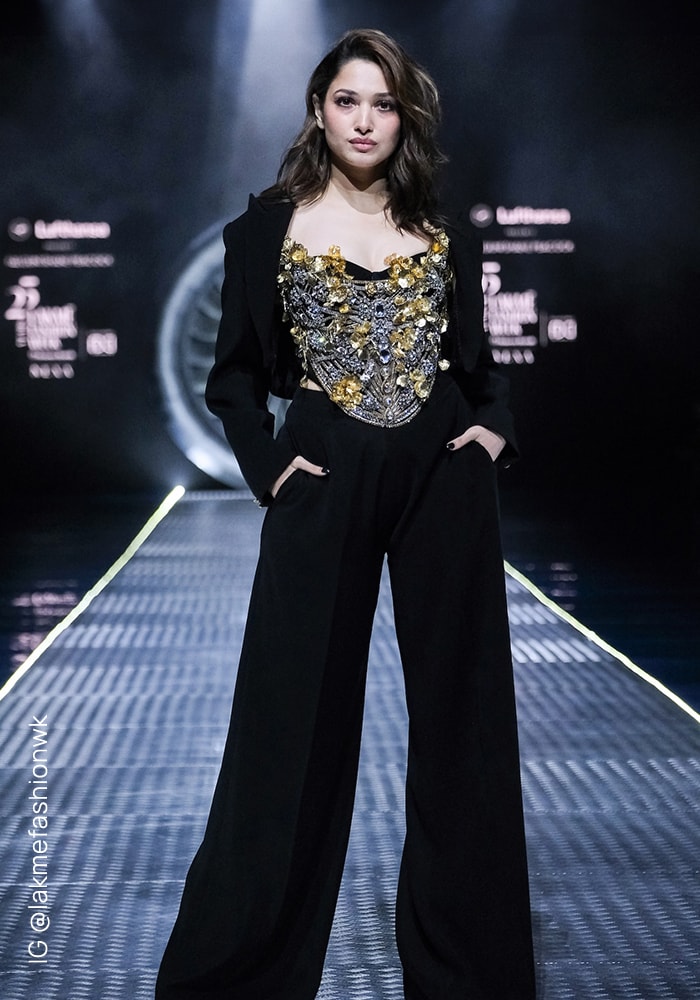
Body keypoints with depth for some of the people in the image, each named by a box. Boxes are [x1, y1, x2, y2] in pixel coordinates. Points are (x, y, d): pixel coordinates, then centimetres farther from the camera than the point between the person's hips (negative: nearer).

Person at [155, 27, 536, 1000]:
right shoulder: (269, 226, 4)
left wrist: (496, 428, 0)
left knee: (459, 707, 7)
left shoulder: (446, 235, 10)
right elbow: (235, 373, 8)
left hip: (446, 478, 3)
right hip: (325, 481, -2)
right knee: (297, 713, 1)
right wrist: (268, 464, -5)